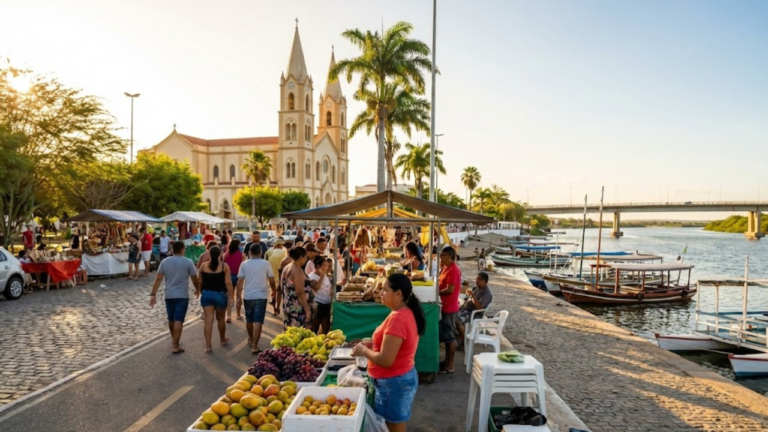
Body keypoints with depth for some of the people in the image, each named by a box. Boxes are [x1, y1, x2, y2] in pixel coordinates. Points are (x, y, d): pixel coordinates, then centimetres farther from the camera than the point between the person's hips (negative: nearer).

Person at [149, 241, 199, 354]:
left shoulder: (164, 262, 2)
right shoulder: (188, 262, -7)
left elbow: (158, 279, -1)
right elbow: (194, 279, -2)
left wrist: (153, 295, 1)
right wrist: (197, 289, 16)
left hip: (169, 295, 4)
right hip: (182, 295, -4)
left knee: (171, 319, 20)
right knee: (178, 320, -4)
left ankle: (174, 339, 40)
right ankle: (176, 346, -6)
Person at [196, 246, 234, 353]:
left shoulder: (203, 265, -1)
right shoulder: (224, 266, -9)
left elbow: (200, 282, 6)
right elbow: (228, 283, -12)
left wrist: (201, 293, 20)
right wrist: (230, 297, -8)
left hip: (206, 294, 2)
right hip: (220, 294, -1)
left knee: (208, 320, 1)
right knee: (220, 319, 17)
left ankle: (208, 346, -1)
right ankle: (223, 339, 36)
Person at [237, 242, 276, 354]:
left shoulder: (244, 264, 0)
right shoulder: (266, 263, -4)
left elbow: (240, 282, -2)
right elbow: (272, 280, 2)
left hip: (248, 296, 3)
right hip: (261, 296, -2)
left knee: (249, 320, 21)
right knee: (258, 321, -3)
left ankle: (251, 339, 40)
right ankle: (254, 346, -8)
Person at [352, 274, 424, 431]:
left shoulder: (397, 318, -26)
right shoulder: (408, 313, 4)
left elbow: (385, 360, -26)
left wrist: (363, 350, -11)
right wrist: (374, 344, 7)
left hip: (393, 382, -9)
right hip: (404, 377, 9)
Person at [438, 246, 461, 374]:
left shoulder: (453, 270, -19)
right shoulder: (447, 268, 11)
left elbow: (449, 289, -22)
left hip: (450, 307, -10)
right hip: (446, 306, 10)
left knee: (450, 336, -1)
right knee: (446, 335, 16)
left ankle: (450, 365, 8)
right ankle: (447, 361, 27)